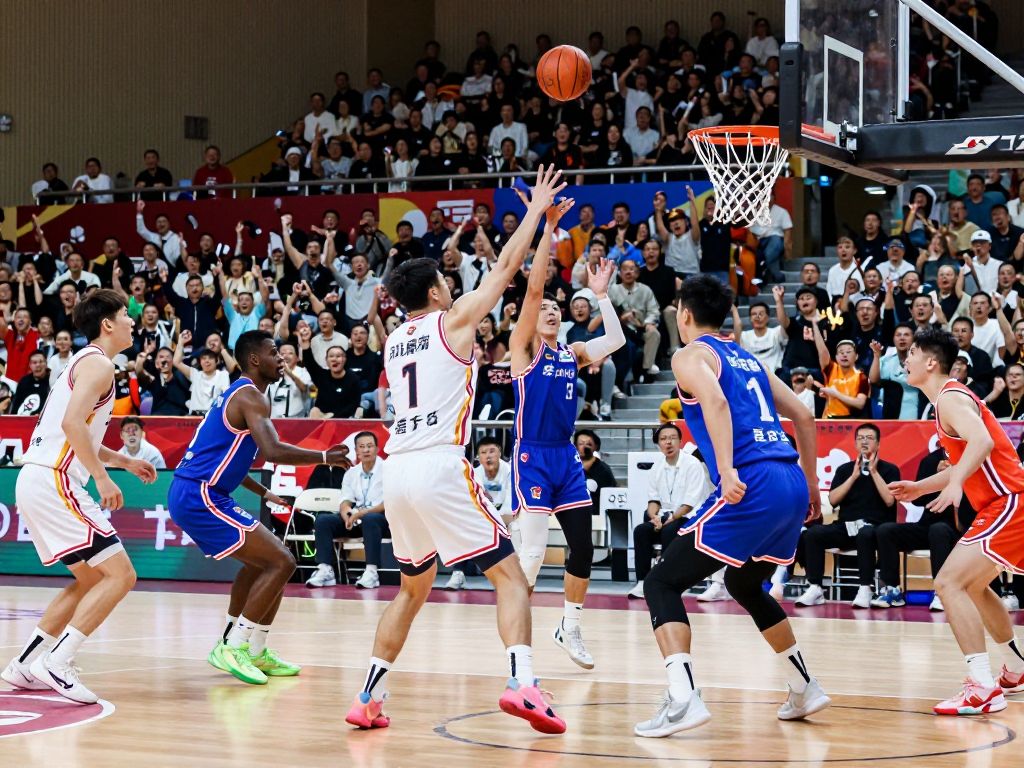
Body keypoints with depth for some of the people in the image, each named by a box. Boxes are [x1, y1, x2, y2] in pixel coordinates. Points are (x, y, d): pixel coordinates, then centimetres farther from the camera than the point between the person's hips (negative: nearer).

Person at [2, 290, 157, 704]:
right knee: (120, 575, -11)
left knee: (92, 579, 18)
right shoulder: (98, 363, -9)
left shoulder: (85, 361, 22)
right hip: (53, 482, -10)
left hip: (38, 482, 10)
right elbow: (72, 423, -24)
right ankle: (56, 663, -15)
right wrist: (103, 478, -20)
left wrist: (125, 461, 29)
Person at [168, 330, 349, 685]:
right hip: (200, 498, -11)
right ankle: (234, 649, -7)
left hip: (193, 495, 11)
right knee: (280, 563, -10)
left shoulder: (237, 394, 20)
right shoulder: (251, 396, -11)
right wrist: (326, 457, -16)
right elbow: (273, 451, -26)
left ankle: (253, 650, 25)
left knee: (260, 561, 23)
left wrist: (264, 493, 26)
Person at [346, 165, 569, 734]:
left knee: (413, 589, 23)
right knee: (511, 578, -3)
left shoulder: (393, 341, 19)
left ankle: (369, 698, 16)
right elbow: (508, 265, 7)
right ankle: (523, 682, -23)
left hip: (397, 471, 7)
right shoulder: (454, 321, 3)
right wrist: (538, 207, 20)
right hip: (441, 468, -6)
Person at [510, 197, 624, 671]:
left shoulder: (572, 354, 14)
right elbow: (533, 287, -12)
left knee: (583, 546, 3)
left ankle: (570, 629, 18)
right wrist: (549, 229, -17)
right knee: (534, 550, -10)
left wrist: (600, 294, 9)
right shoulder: (523, 347, -2)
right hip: (532, 455, -6)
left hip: (566, 457, 6)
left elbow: (615, 340, 8)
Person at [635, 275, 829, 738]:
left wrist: (726, 469, -28)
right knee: (744, 585, 31)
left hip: (751, 487, -8)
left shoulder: (690, 355, 4)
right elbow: (803, 417, 27)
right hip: (794, 485, 8)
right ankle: (805, 690, 32)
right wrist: (812, 486, 32)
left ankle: (683, 699, -21)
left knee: (661, 583, -3)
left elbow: (715, 402, -17)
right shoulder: (748, 359, 26)